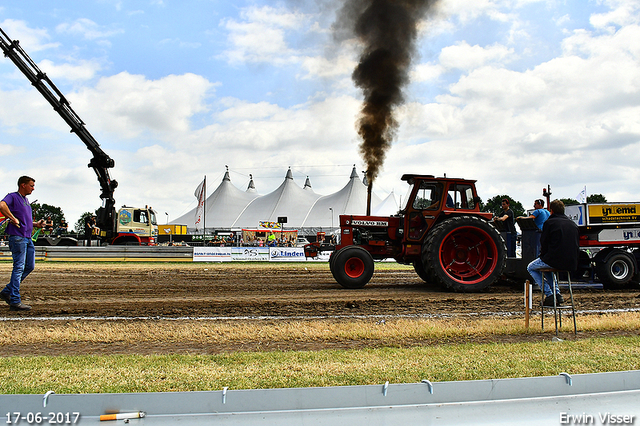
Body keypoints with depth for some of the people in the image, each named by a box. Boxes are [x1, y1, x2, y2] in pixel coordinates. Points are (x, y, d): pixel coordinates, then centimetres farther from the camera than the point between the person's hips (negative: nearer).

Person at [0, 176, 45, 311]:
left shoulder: (26, 200, 22)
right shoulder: (13, 196, -5)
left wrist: (36, 224, 14)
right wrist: (13, 219, -23)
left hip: (28, 238, 9)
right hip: (17, 237, -9)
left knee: (29, 267, 10)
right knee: (19, 268, -9)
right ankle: (15, 301, -6)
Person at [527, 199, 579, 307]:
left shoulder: (550, 222, -6)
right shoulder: (573, 224, 13)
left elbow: (544, 243, -5)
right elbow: (577, 246, 16)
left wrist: (543, 256, 12)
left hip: (555, 260, -7)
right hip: (572, 263, 7)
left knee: (531, 268, 18)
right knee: (546, 267, 36)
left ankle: (549, 295, 6)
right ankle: (557, 294, 24)